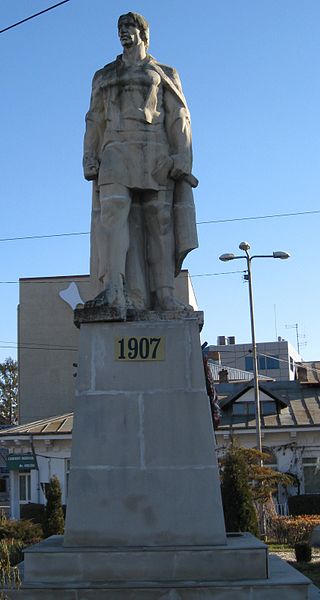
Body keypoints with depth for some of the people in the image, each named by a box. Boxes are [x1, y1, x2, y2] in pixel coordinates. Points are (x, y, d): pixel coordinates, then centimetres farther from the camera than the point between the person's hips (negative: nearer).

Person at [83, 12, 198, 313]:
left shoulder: (164, 74, 17)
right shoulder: (104, 76, 24)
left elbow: (179, 119, 7)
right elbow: (94, 121, 18)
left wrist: (182, 159, -8)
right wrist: (89, 159, 3)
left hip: (155, 154, -1)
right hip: (116, 153, 1)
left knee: (159, 219, -8)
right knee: (113, 210, -20)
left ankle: (163, 294, -10)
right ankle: (124, 294, -31)